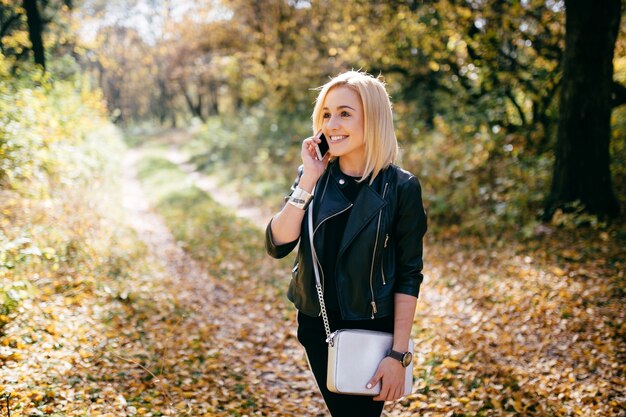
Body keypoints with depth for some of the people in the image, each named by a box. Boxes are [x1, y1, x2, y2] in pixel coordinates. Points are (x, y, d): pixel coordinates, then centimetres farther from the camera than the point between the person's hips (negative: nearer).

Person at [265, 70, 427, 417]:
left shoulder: (400, 187, -12)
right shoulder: (314, 176, -2)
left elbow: (408, 276, -10)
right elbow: (277, 245, -12)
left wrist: (398, 353, -13)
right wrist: (308, 179, -19)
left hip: (370, 332, -4)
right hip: (316, 326, 4)